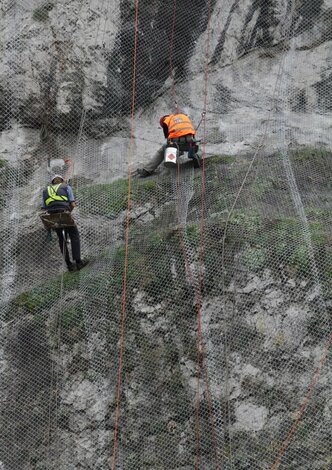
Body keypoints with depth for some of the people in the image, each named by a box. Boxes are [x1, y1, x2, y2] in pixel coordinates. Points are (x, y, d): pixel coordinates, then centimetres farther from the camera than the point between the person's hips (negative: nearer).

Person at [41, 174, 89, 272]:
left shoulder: (46, 190, 25)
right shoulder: (66, 187, 17)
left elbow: (43, 208, 14)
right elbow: (72, 204, 3)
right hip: (63, 212, -3)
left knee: (61, 239, 14)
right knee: (74, 235, 9)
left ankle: (69, 264, 15)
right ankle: (78, 261, 1)